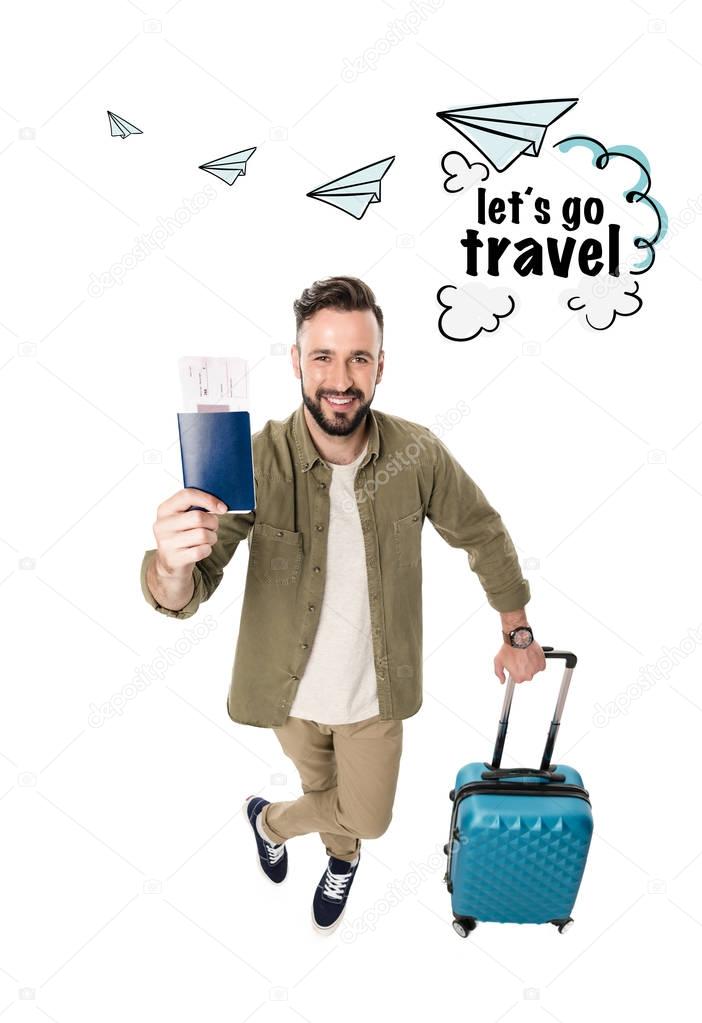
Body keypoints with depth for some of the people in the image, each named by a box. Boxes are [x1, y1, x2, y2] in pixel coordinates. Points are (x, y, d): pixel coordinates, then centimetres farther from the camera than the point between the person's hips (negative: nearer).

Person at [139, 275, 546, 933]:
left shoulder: (418, 454, -20)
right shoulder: (258, 461, -25)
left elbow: (483, 534, -2)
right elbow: (183, 597, -30)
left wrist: (517, 633, 4)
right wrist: (173, 563, -54)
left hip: (376, 692, 1)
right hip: (291, 691, -1)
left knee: (368, 819, 19)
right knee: (324, 789, 27)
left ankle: (272, 819, 52)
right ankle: (340, 857, 62)